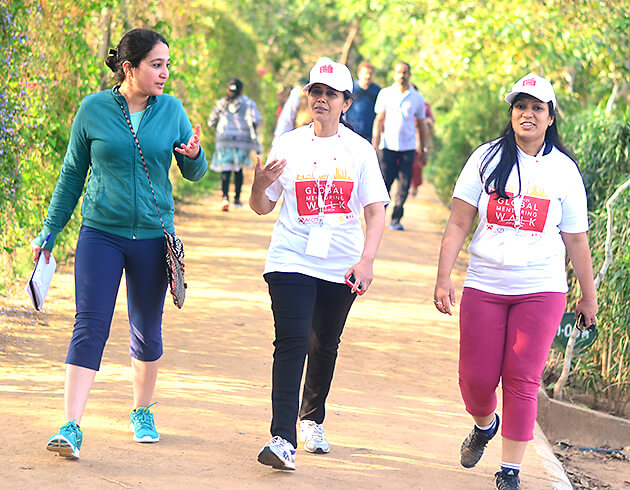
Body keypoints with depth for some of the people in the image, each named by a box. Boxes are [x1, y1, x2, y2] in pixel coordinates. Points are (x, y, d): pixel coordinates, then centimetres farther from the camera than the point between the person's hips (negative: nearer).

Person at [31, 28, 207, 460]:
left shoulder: (171, 110, 2)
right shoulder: (94, 109, -2)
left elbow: (194, 173, 9)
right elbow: (72, 174, 7)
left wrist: (194, 156, -14)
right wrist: (50, 230, 8)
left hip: (153, 237, 2)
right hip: (101, 233, -2)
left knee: (147, 332, 11)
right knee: (89, 328, -11)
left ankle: (143, 412, 32)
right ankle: (72, 427, -15)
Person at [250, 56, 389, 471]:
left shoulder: (360, 150, 3)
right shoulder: (288, 145, 4)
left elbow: (376, 212, 1)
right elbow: (262, 207, 8)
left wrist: (366, 260, -12)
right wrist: (260, 185, -15)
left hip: (341, 265, 1)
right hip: (292, 260, -1)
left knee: (325, 346, 12)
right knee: (291, 343, -14)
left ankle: (313, 420, 35)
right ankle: (283, 439, -20)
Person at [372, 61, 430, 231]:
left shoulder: (417, 98, 8)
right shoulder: (385, 94, 5)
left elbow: (421, 125, 14)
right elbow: (379, 120, 4)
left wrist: (424, 149, 12)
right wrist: (375, 142, -5)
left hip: (408, 147, 1)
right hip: (388, 146, -1)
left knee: (404, 186, -1)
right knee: (384, 183, -8)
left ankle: (396, 220, 8)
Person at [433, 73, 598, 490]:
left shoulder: (564, 170, 3)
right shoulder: (487, 159, 2)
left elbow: (576, 240, 8)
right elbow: (458, 223, 2)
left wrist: (588, 297, 12)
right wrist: (443, 279, -5)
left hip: (541, 289, -1)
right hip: (484, 285, 1)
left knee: (522, 381, -6)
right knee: (476, 378, 2)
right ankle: (484, 425, 37)